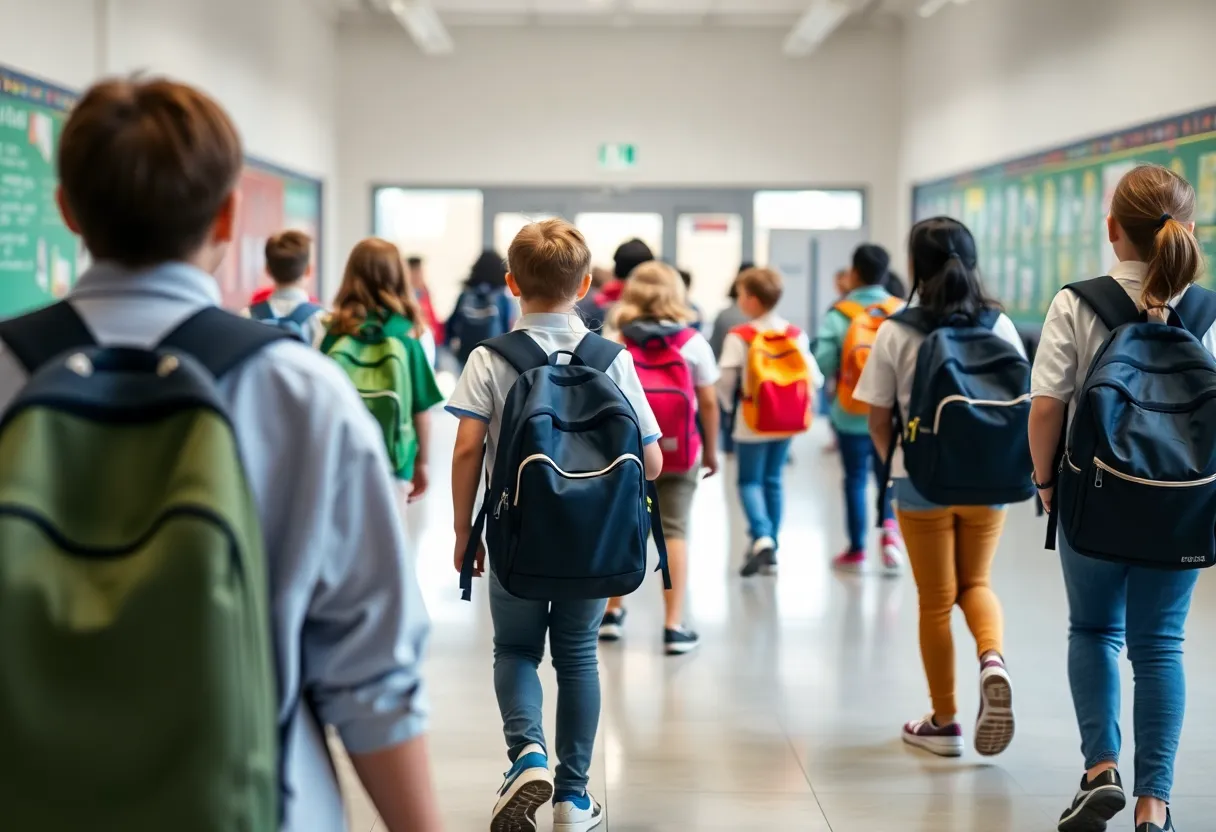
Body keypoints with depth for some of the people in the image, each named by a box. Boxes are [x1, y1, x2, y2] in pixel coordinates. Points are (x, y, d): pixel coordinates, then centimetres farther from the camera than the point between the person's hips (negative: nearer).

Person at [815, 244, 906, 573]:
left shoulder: (839, 315, -9)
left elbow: (824, 363, -15)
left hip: (851, 413, -1)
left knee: (856, 480, 11)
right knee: (889, 476, 16)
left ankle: (856, 550, 18)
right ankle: (891, 528, -9)